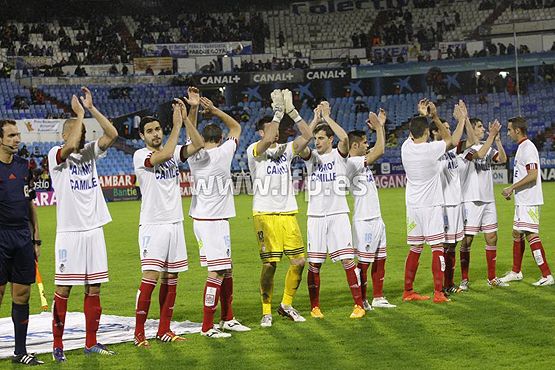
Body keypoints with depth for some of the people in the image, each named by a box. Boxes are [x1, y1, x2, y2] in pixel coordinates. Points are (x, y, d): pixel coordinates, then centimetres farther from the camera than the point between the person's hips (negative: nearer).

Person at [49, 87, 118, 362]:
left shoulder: (89, 152, 11)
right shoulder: (56, 155, -4)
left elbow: (111, 134, -1)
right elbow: (71, 145, -25)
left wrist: (91, 108, -6)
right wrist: (79, 113, -14)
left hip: (93, 229, 5)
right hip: (69, 233, -5)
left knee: (94, 289, 7)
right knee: (63, 289, -3)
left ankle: (91, 343, 14)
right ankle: (57, 344, 3)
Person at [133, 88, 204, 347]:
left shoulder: (174, 152, 11)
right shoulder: (140, 155, -6)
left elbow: (197, 145, -3)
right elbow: (164, 155, -24)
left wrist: (190, 115, -11)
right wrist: (177, 124, -17)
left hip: (175, 223, 6)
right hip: (153, 225, -6)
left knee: (170, 278, 7)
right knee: (150, 277, -13)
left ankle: (164, 330, 14)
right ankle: (139, 333, -9)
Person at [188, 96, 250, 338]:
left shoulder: (193, 155, 3)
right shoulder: (222, 153, -9)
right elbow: (236, 127, 6)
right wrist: (215, 111, 4)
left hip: (200, 218, 7)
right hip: (215, 220, -7)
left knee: (226, 269, 16)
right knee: (218, 271, -7)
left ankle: (227, 318, 23)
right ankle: (207, 326, -10)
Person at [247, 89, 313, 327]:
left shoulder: (285, 149, 13)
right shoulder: (254, 150, -2)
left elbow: (307, 135, 0)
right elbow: (268, 141, -24)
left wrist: (291, 111, -6)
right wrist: (279, 111, -18)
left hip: (288, 213, 5)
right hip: (265, 215, -5)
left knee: (299, 261, 2)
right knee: (270, 264, -5)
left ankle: (286, 305, 20)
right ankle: (266, 312, 8)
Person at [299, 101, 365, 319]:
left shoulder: (338, 155, 2)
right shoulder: (311, 157, 7)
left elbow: (344, 137, -19)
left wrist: (327, 117, -11)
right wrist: (315, 119, -12)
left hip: (338, 215, -2)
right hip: (316, 216, 2)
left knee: (348, 260, -7)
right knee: (314, 264, 3)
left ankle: (359, 305, -1)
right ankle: (315, 307, 12)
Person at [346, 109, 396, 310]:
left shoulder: (363, 162, 12)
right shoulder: (352, 163, -16)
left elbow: (379, 150, 24)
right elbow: (380, 151, -22)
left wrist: (381, 125, 13)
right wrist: (378, 127, -12)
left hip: (376, 218, 10)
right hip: (364, 220, -10)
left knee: (380, 259, 13)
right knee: (364, 261, -3)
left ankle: (378, 297, 21)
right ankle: (362, 300, 4)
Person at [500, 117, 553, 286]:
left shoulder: (528, 148, -16)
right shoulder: (521, 147, 16)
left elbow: (533, 175, -24)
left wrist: (511, 188, -19)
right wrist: (512, 190, 18)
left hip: (529, 201, -11)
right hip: (522, 201, 11)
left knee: (531, 235, -12)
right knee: (517, 234, 17)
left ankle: (547, 275, -13)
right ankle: (516, 272, 29)